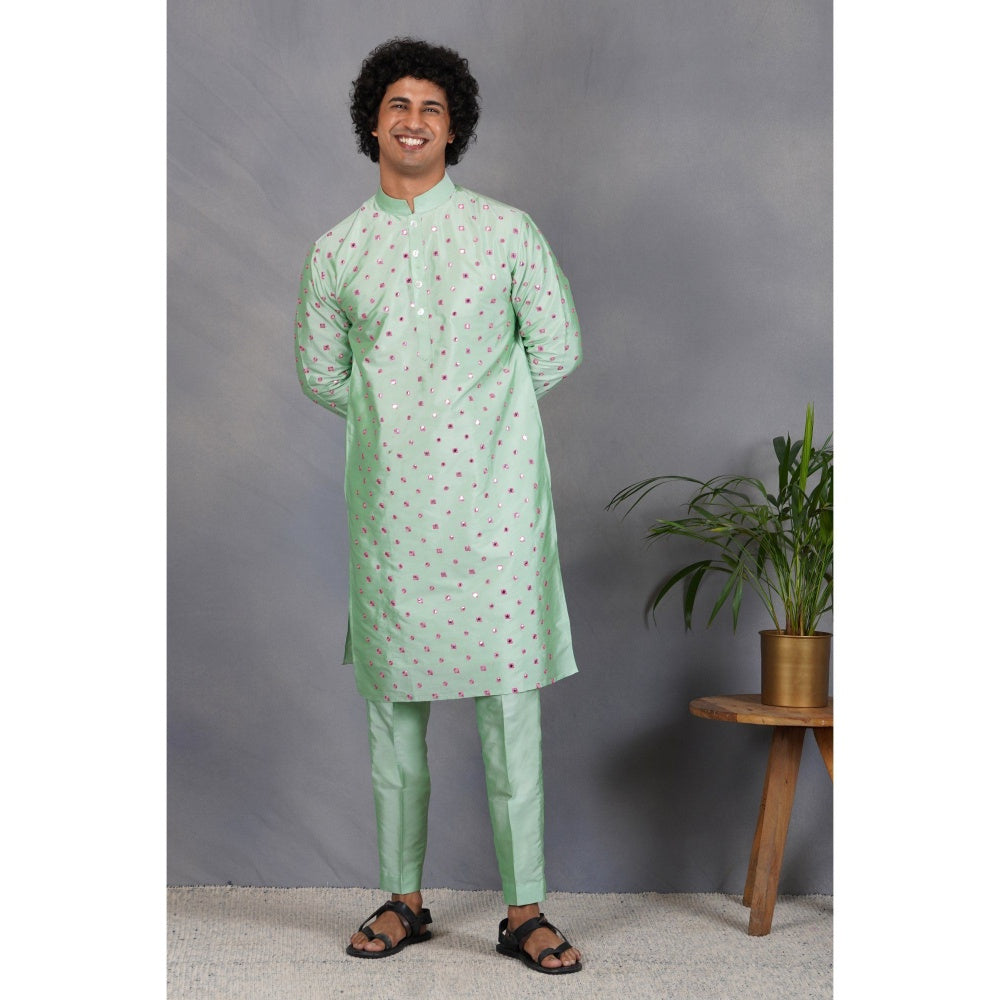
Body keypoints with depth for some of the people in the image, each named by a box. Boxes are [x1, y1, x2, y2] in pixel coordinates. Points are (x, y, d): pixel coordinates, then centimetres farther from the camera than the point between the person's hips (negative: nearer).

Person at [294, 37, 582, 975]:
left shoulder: (507, 231, 4)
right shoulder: (336, 250, 9)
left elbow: (557, 348, 8)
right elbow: (320, 373, 17)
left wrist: (477, 409, 10)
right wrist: (394, 418, 11)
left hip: (492, 500, -2)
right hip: (389, 505, 2)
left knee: (509, 700, -2)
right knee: (393, 702, 8)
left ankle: (523, 908, 8)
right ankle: (402, 898, 21)